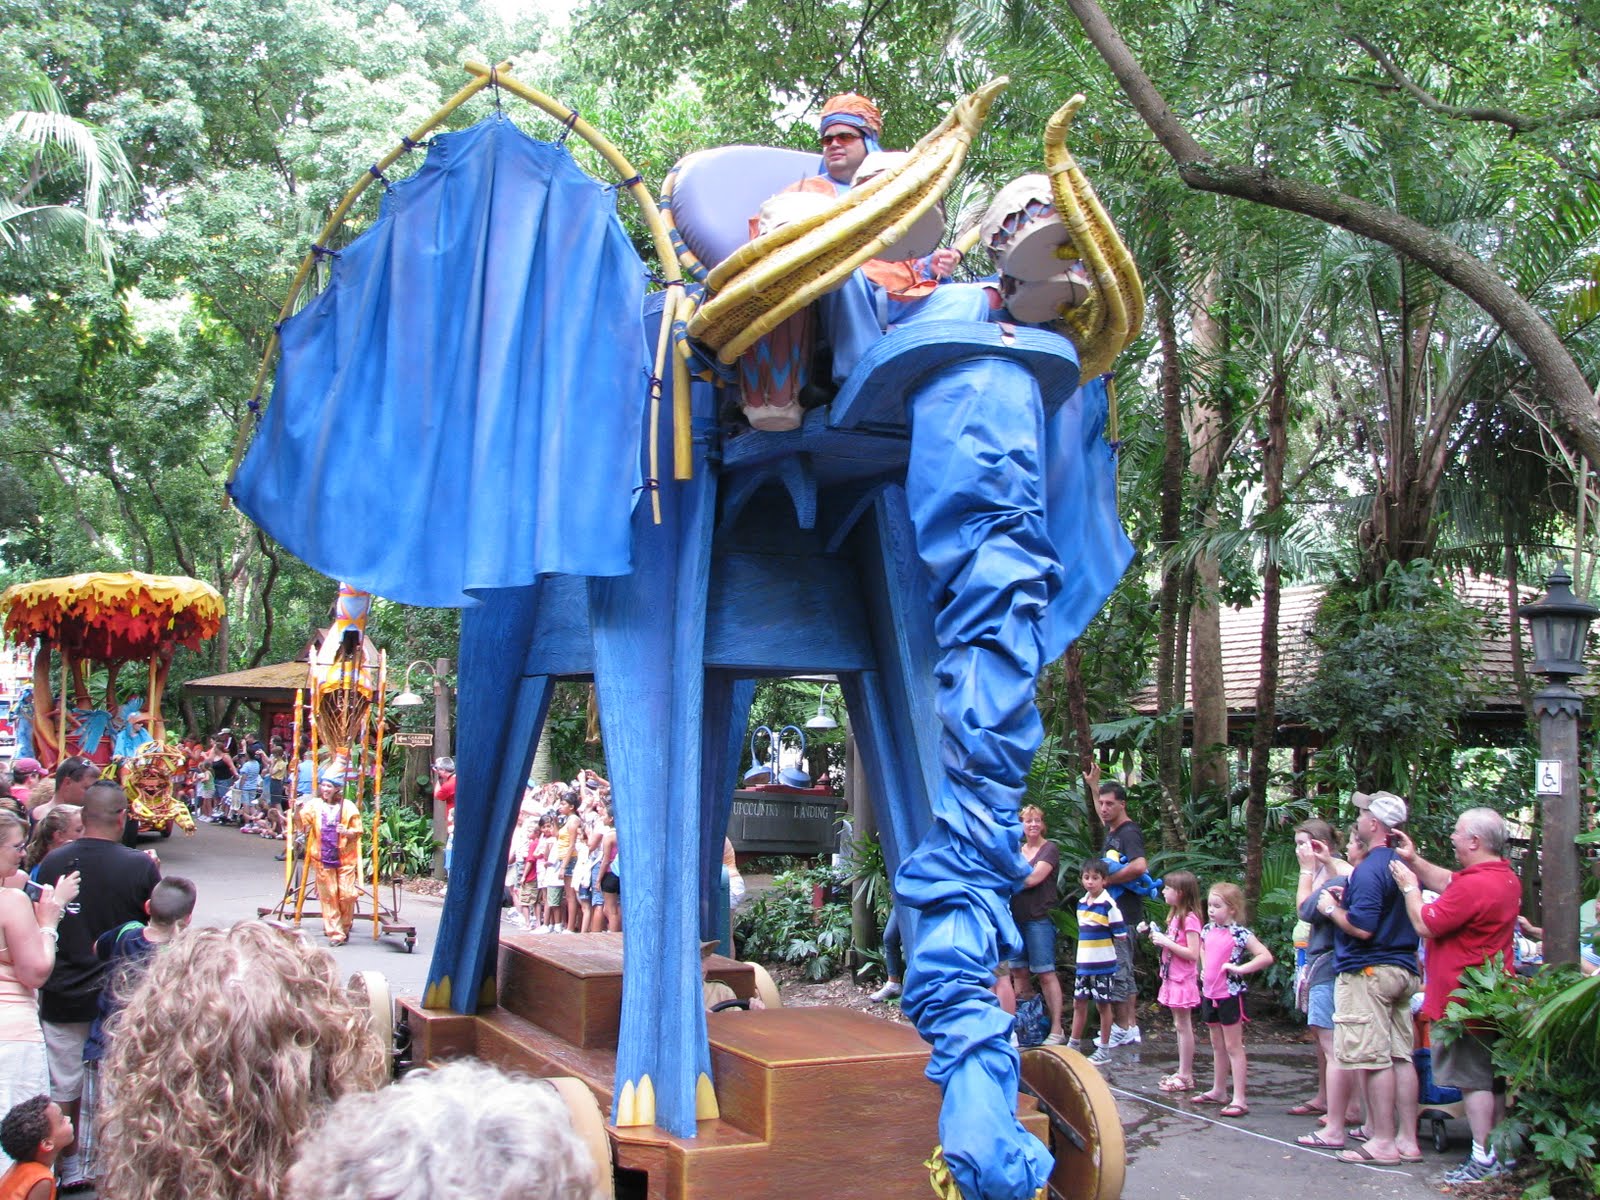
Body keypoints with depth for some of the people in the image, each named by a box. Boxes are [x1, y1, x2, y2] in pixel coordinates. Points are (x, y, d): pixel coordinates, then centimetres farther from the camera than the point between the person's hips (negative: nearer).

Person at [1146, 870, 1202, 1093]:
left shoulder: (1189, 919, -18)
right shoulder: (1175, 916, 12)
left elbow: (1193, 953, -24)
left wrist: (1166, 942, -22)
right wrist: (1160, 939, 2)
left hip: (1183, 980, -10)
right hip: (1172, 977, 10)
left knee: (1183, 1027, -3)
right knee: (1179, 1026, 13)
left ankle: (1186, 1076, 2)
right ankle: (1183, 1073, 20)